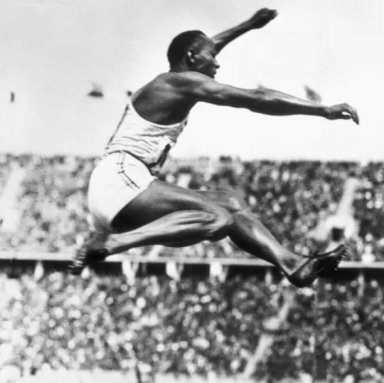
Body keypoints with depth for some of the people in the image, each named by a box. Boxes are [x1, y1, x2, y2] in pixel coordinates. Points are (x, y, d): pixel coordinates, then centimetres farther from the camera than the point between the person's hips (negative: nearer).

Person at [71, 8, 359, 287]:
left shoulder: (166, 84, 22)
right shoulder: (184, 83, -6)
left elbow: (203, 48, 43)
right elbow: (256, 99, -11)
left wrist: (249, 25, 55)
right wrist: (323, 110, -9)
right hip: (121, 183, -10)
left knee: (229, 203, 9)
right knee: (217, 218, -27)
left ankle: (293, 264, 4)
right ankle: (107, 243, -31)